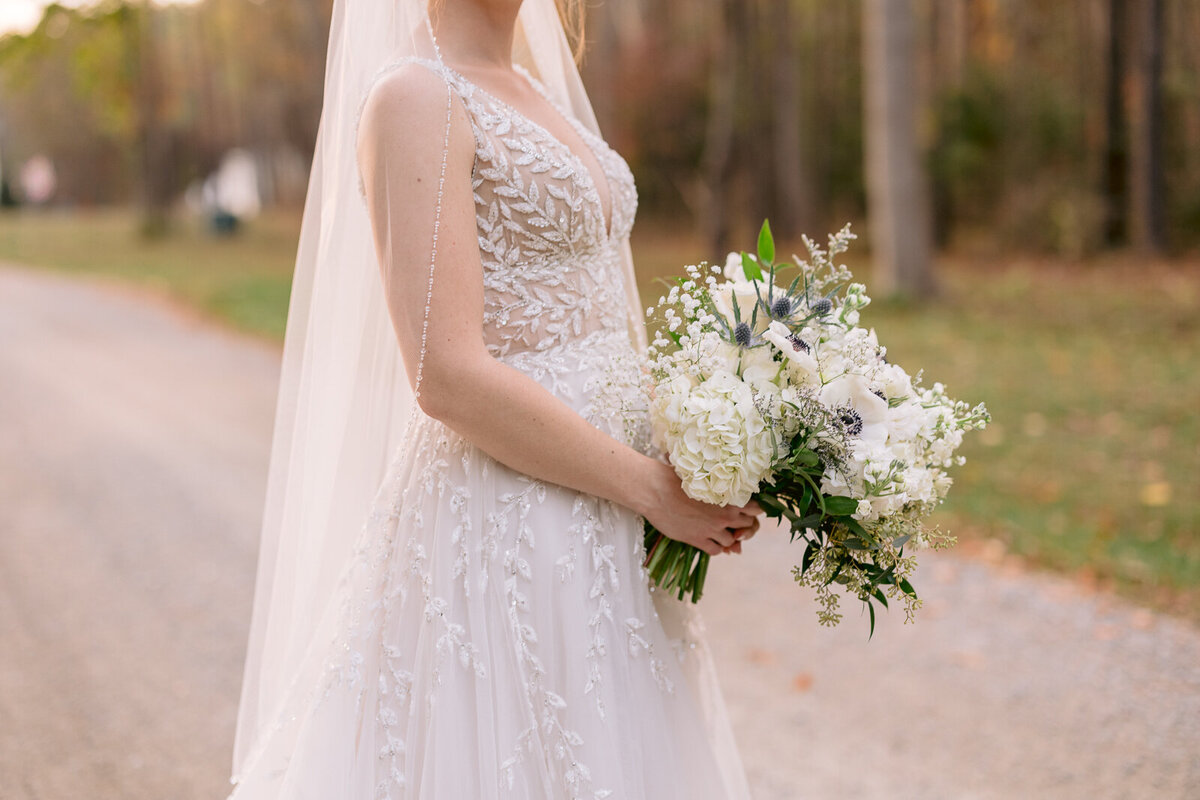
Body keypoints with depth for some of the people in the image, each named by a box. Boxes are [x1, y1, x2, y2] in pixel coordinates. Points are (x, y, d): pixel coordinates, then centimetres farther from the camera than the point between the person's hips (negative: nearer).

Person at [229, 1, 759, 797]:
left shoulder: (536, 92, 14)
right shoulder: (412, 97, -13)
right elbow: (449, 378, -20)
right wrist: (653, 489, -14)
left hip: (596, 517, 8)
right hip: (499, 523, -8)